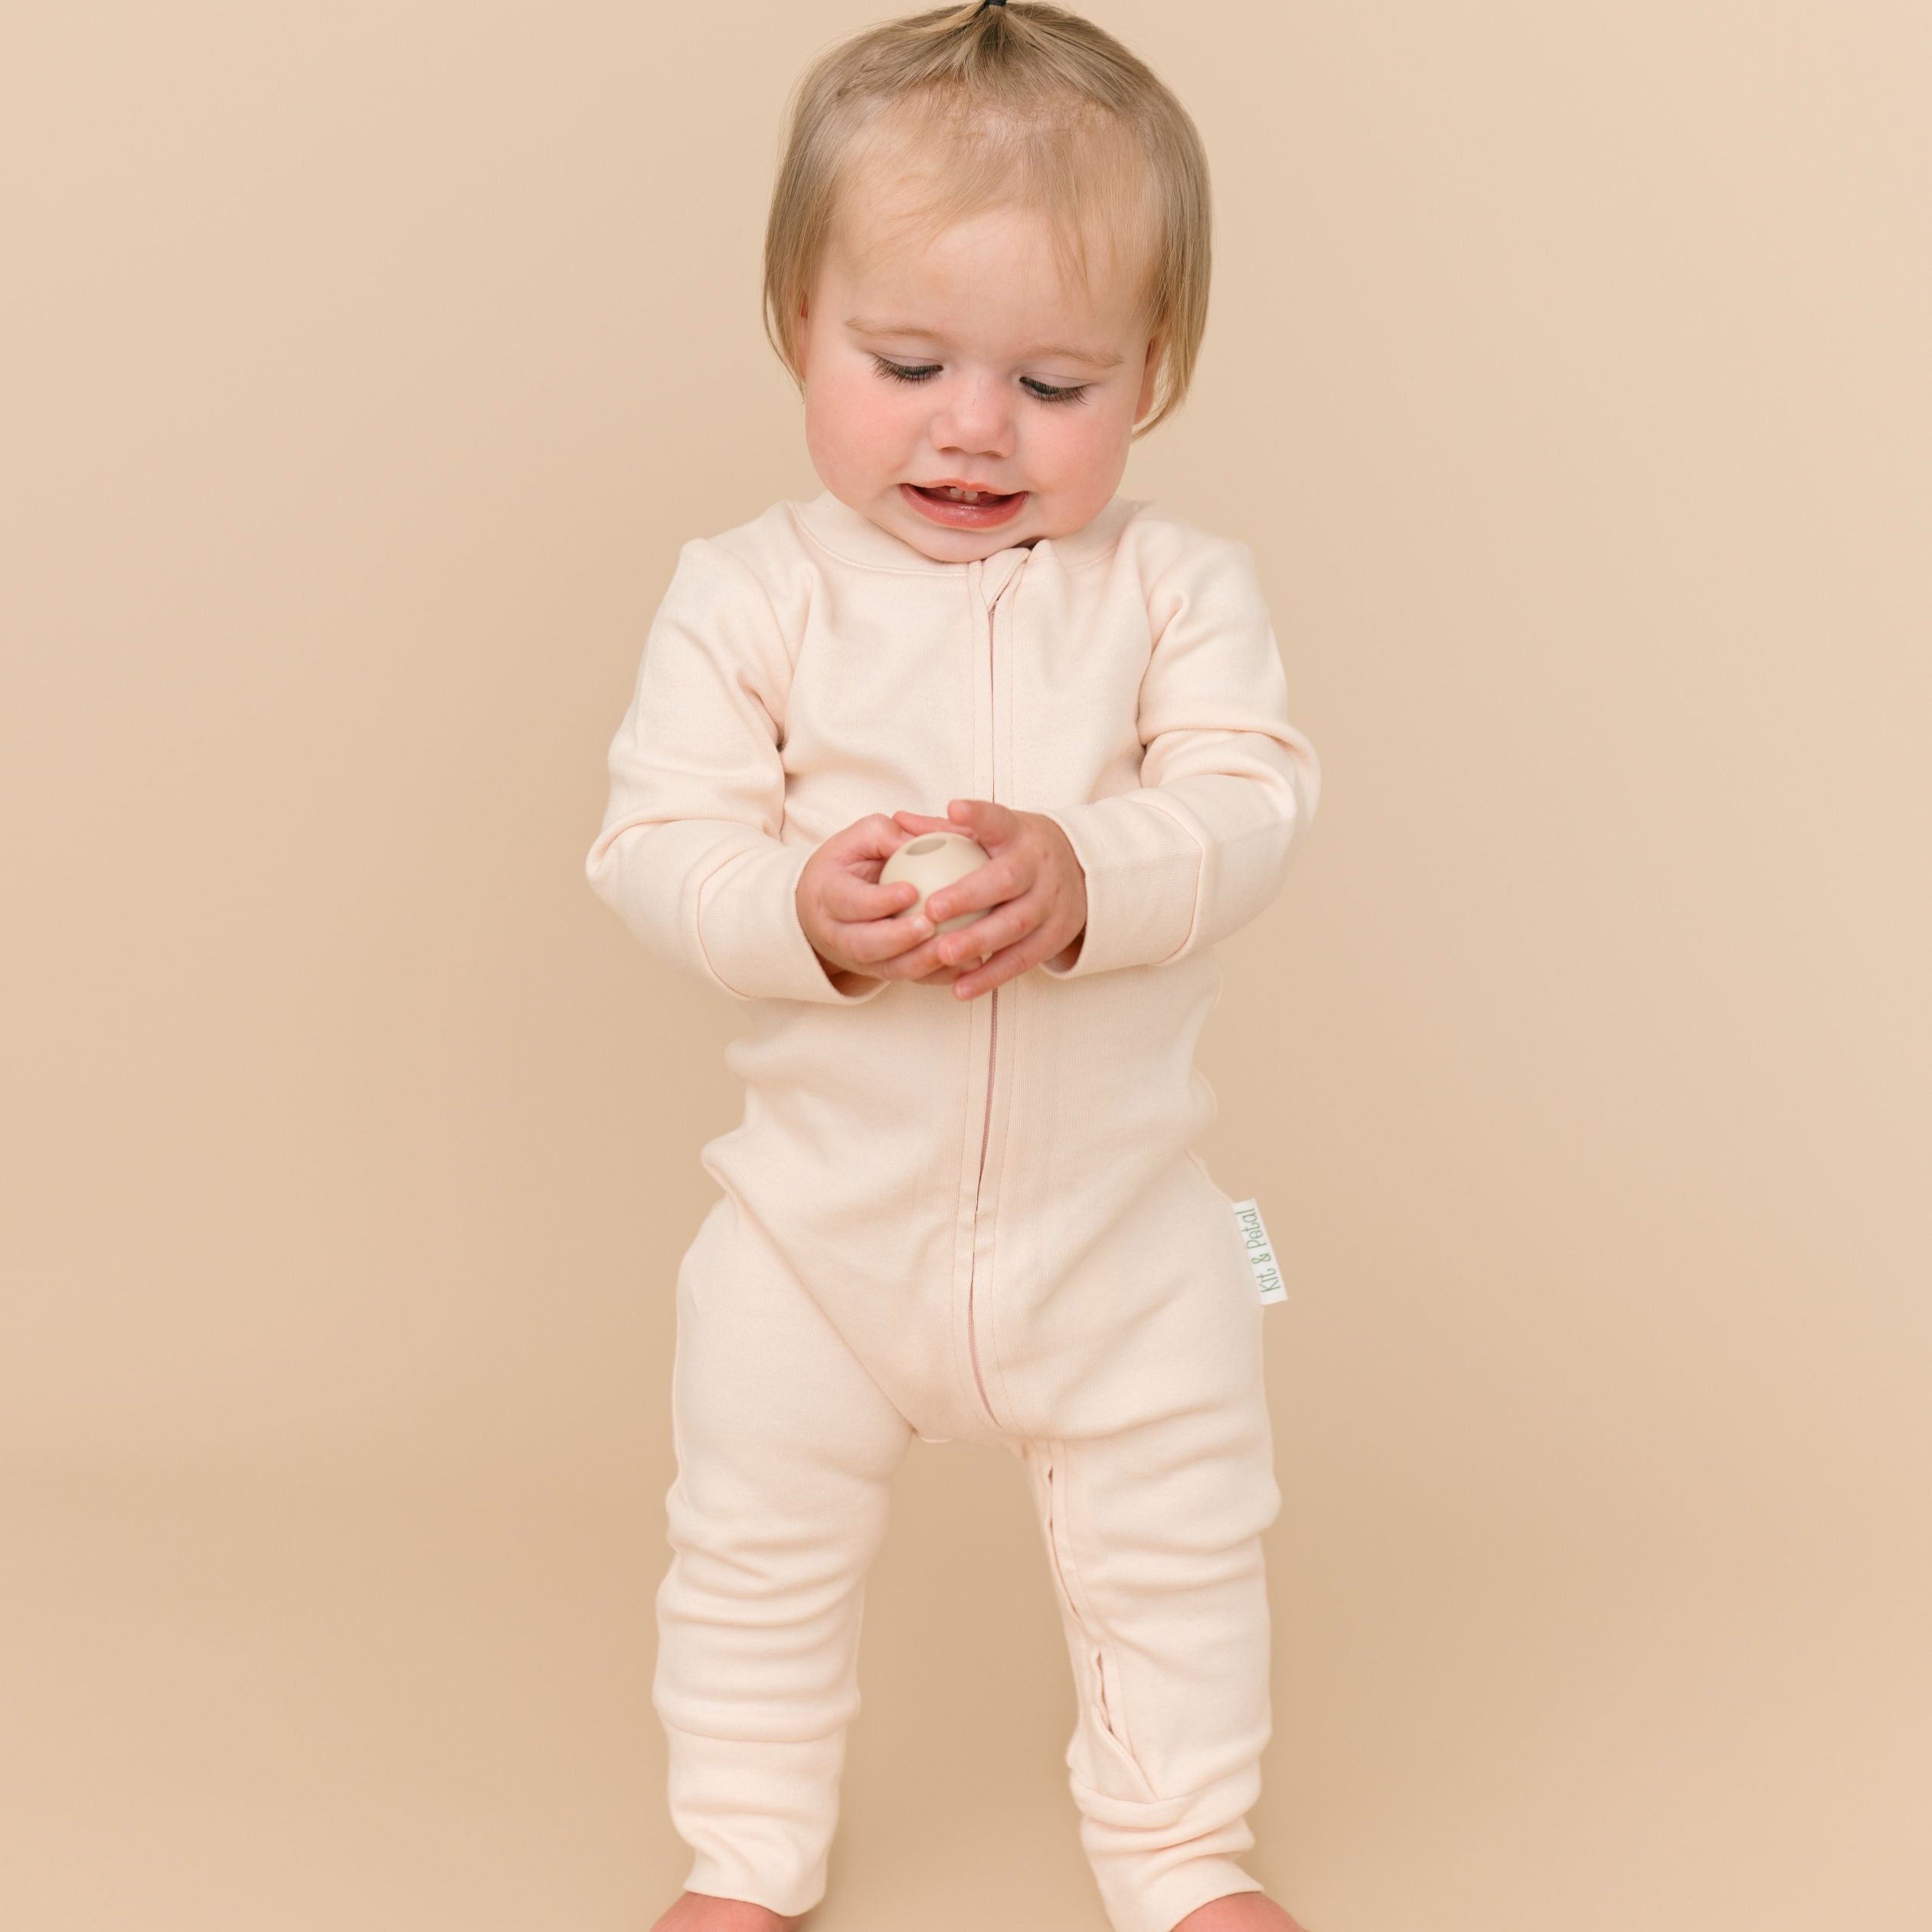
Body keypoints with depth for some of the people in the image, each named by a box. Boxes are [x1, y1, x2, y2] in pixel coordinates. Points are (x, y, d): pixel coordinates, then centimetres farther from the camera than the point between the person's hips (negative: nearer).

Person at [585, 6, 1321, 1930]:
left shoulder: (1175, 581, -5)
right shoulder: (748, 593, -9)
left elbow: (1249, 800, -14)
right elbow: (654, 842, -12)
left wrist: (1090, 876, -34)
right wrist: (802, 910, -33)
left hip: (1119, 1212, 1)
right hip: (825, 1211, 0)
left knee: (1176, 1553, 16)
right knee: (759, 1550, 15)